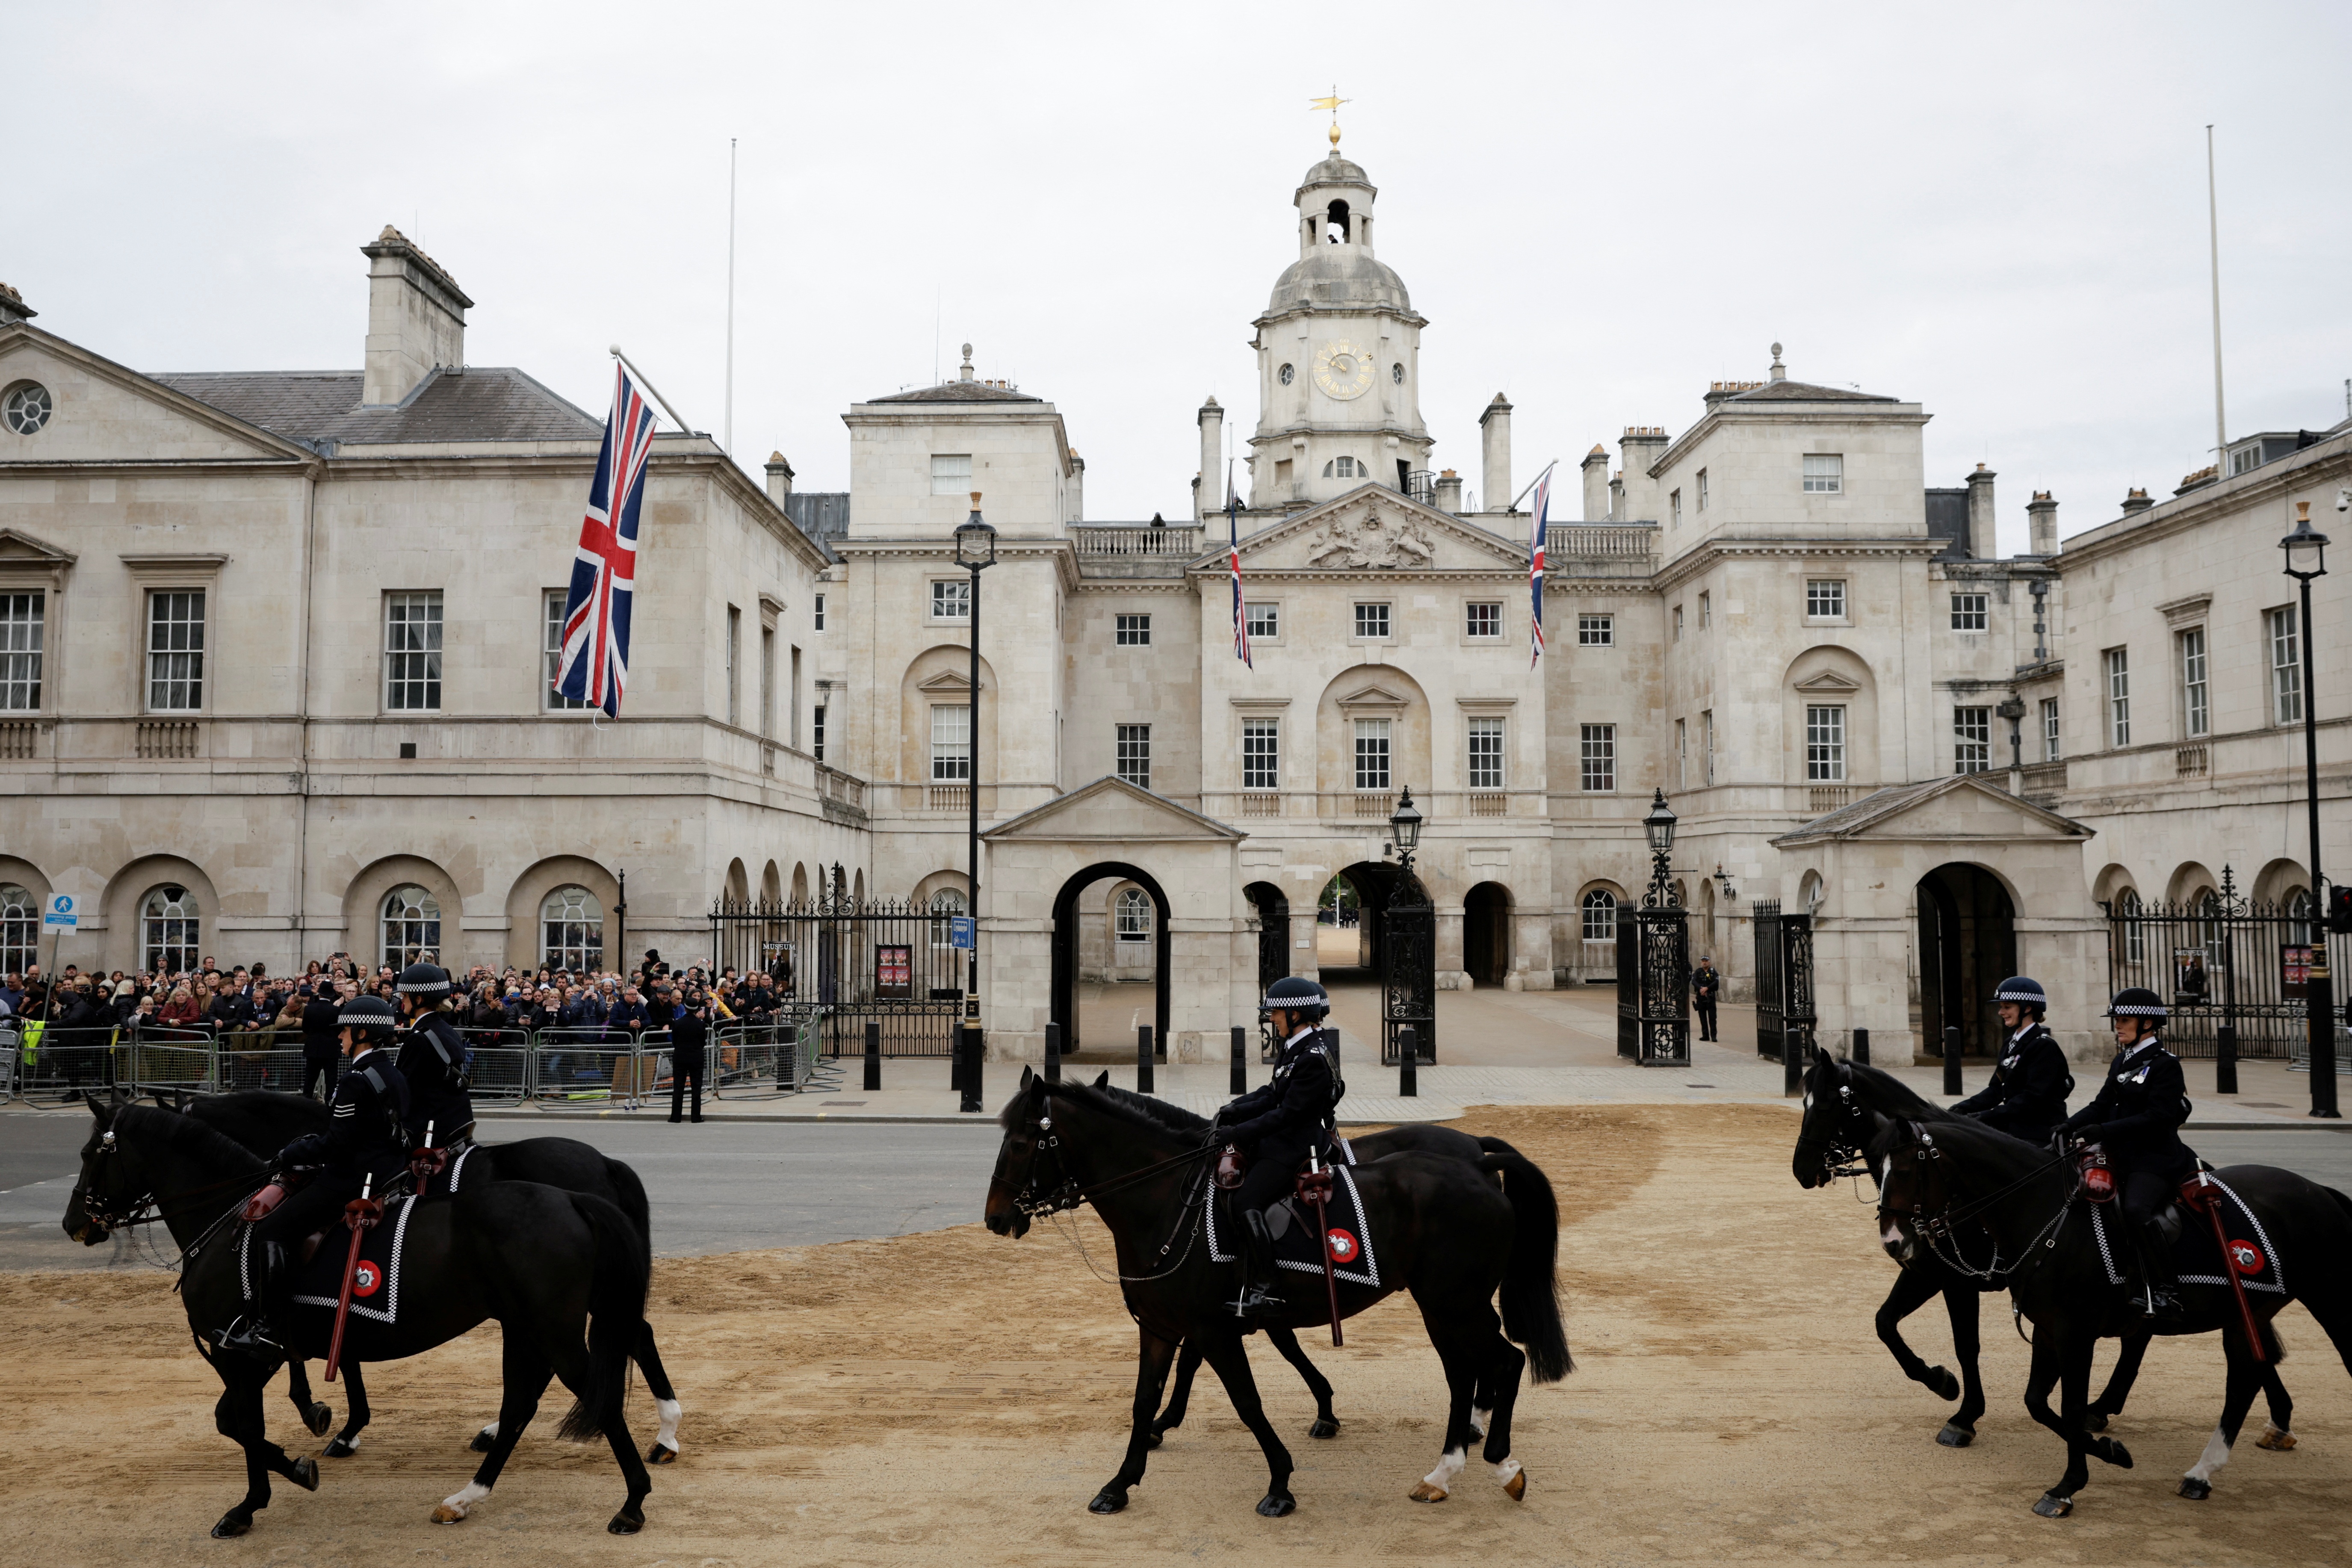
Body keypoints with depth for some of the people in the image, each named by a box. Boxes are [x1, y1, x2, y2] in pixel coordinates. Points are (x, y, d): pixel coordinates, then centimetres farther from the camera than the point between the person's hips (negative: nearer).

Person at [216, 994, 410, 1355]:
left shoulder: (356, 1082, -18)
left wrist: (291, 1156, -5)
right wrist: (313, 1141, 16)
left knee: (272, 1229, -6)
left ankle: (269, 1329, -7)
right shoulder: (395, 1076, 12)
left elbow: (337, 1145, -19)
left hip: (355, 1178, -10)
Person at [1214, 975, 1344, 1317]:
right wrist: (1233, 1111, 2)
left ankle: (1262, 1288, -15)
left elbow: (1287, 1113, -23)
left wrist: (1239, 1132, -23)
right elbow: (1271, 1095, 15)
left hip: (1297, 1148, -11)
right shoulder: (1294, 1050, 11)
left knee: (1247, 1202, -21)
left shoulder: (1312, 1059, -21)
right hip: (1279, 1139, 11)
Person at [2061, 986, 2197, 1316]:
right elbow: (2102, 1105, 13)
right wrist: (2070, 1126, -6)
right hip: (2122, 1158, 9)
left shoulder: (2165, 1065, -9)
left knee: (2137, 1210, -30)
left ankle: (2165, 1291, -24)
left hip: (2155, 1159, -9)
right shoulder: (2121, 1063, 16)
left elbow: (2158, 1117, -18)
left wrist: (2105, 1130, -26)